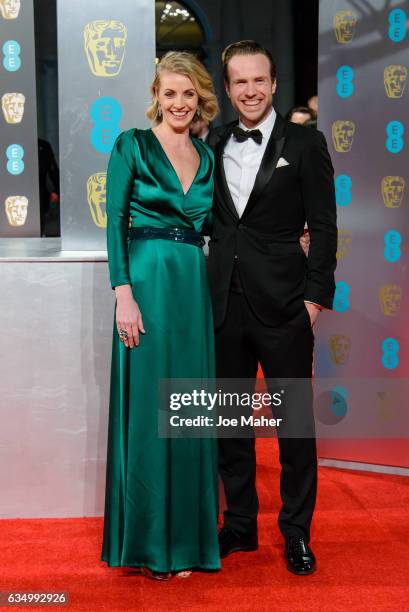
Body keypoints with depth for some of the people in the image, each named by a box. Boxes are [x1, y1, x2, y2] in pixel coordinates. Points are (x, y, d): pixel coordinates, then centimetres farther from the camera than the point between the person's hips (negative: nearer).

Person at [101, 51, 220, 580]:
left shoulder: (207, 157, 14)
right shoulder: (132, 145, 0)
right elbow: (115, 221, -6)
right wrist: (124, 293, -15)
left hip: (196, 288, 5)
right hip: (148, 283, -5)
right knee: (147, 411, 0)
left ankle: (186, 535, 21)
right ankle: (146, 541, 14)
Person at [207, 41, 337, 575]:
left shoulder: (304, 144, -1)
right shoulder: (214, 145, 9)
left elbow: (323, 225, -3)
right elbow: (208, 218, 12)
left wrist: (316, 295, -9)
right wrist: (207, 288, 4)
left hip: (282, 304, -4)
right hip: (225, 301, 4)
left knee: (295, 421, 5)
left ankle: (296, 532, 21)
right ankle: (240, 524, 28)